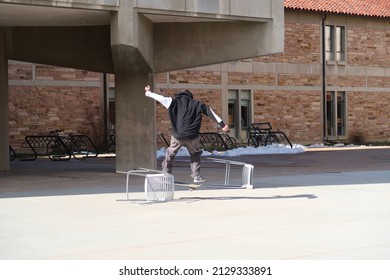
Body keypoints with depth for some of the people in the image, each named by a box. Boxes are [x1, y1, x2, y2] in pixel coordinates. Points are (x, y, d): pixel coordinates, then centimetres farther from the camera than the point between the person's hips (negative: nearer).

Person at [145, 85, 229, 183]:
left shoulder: (174, 102, 8)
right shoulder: (197, 104, 10)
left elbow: (161, 98, 8)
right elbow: (211, 112, 7)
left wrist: (148, 93, 23)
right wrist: (222, 124, 7)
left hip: (177, 136, 0)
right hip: (192, 136, 0)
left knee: (170, 155, 17)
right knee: (195, 154, 21)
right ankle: (196, 176, 13)